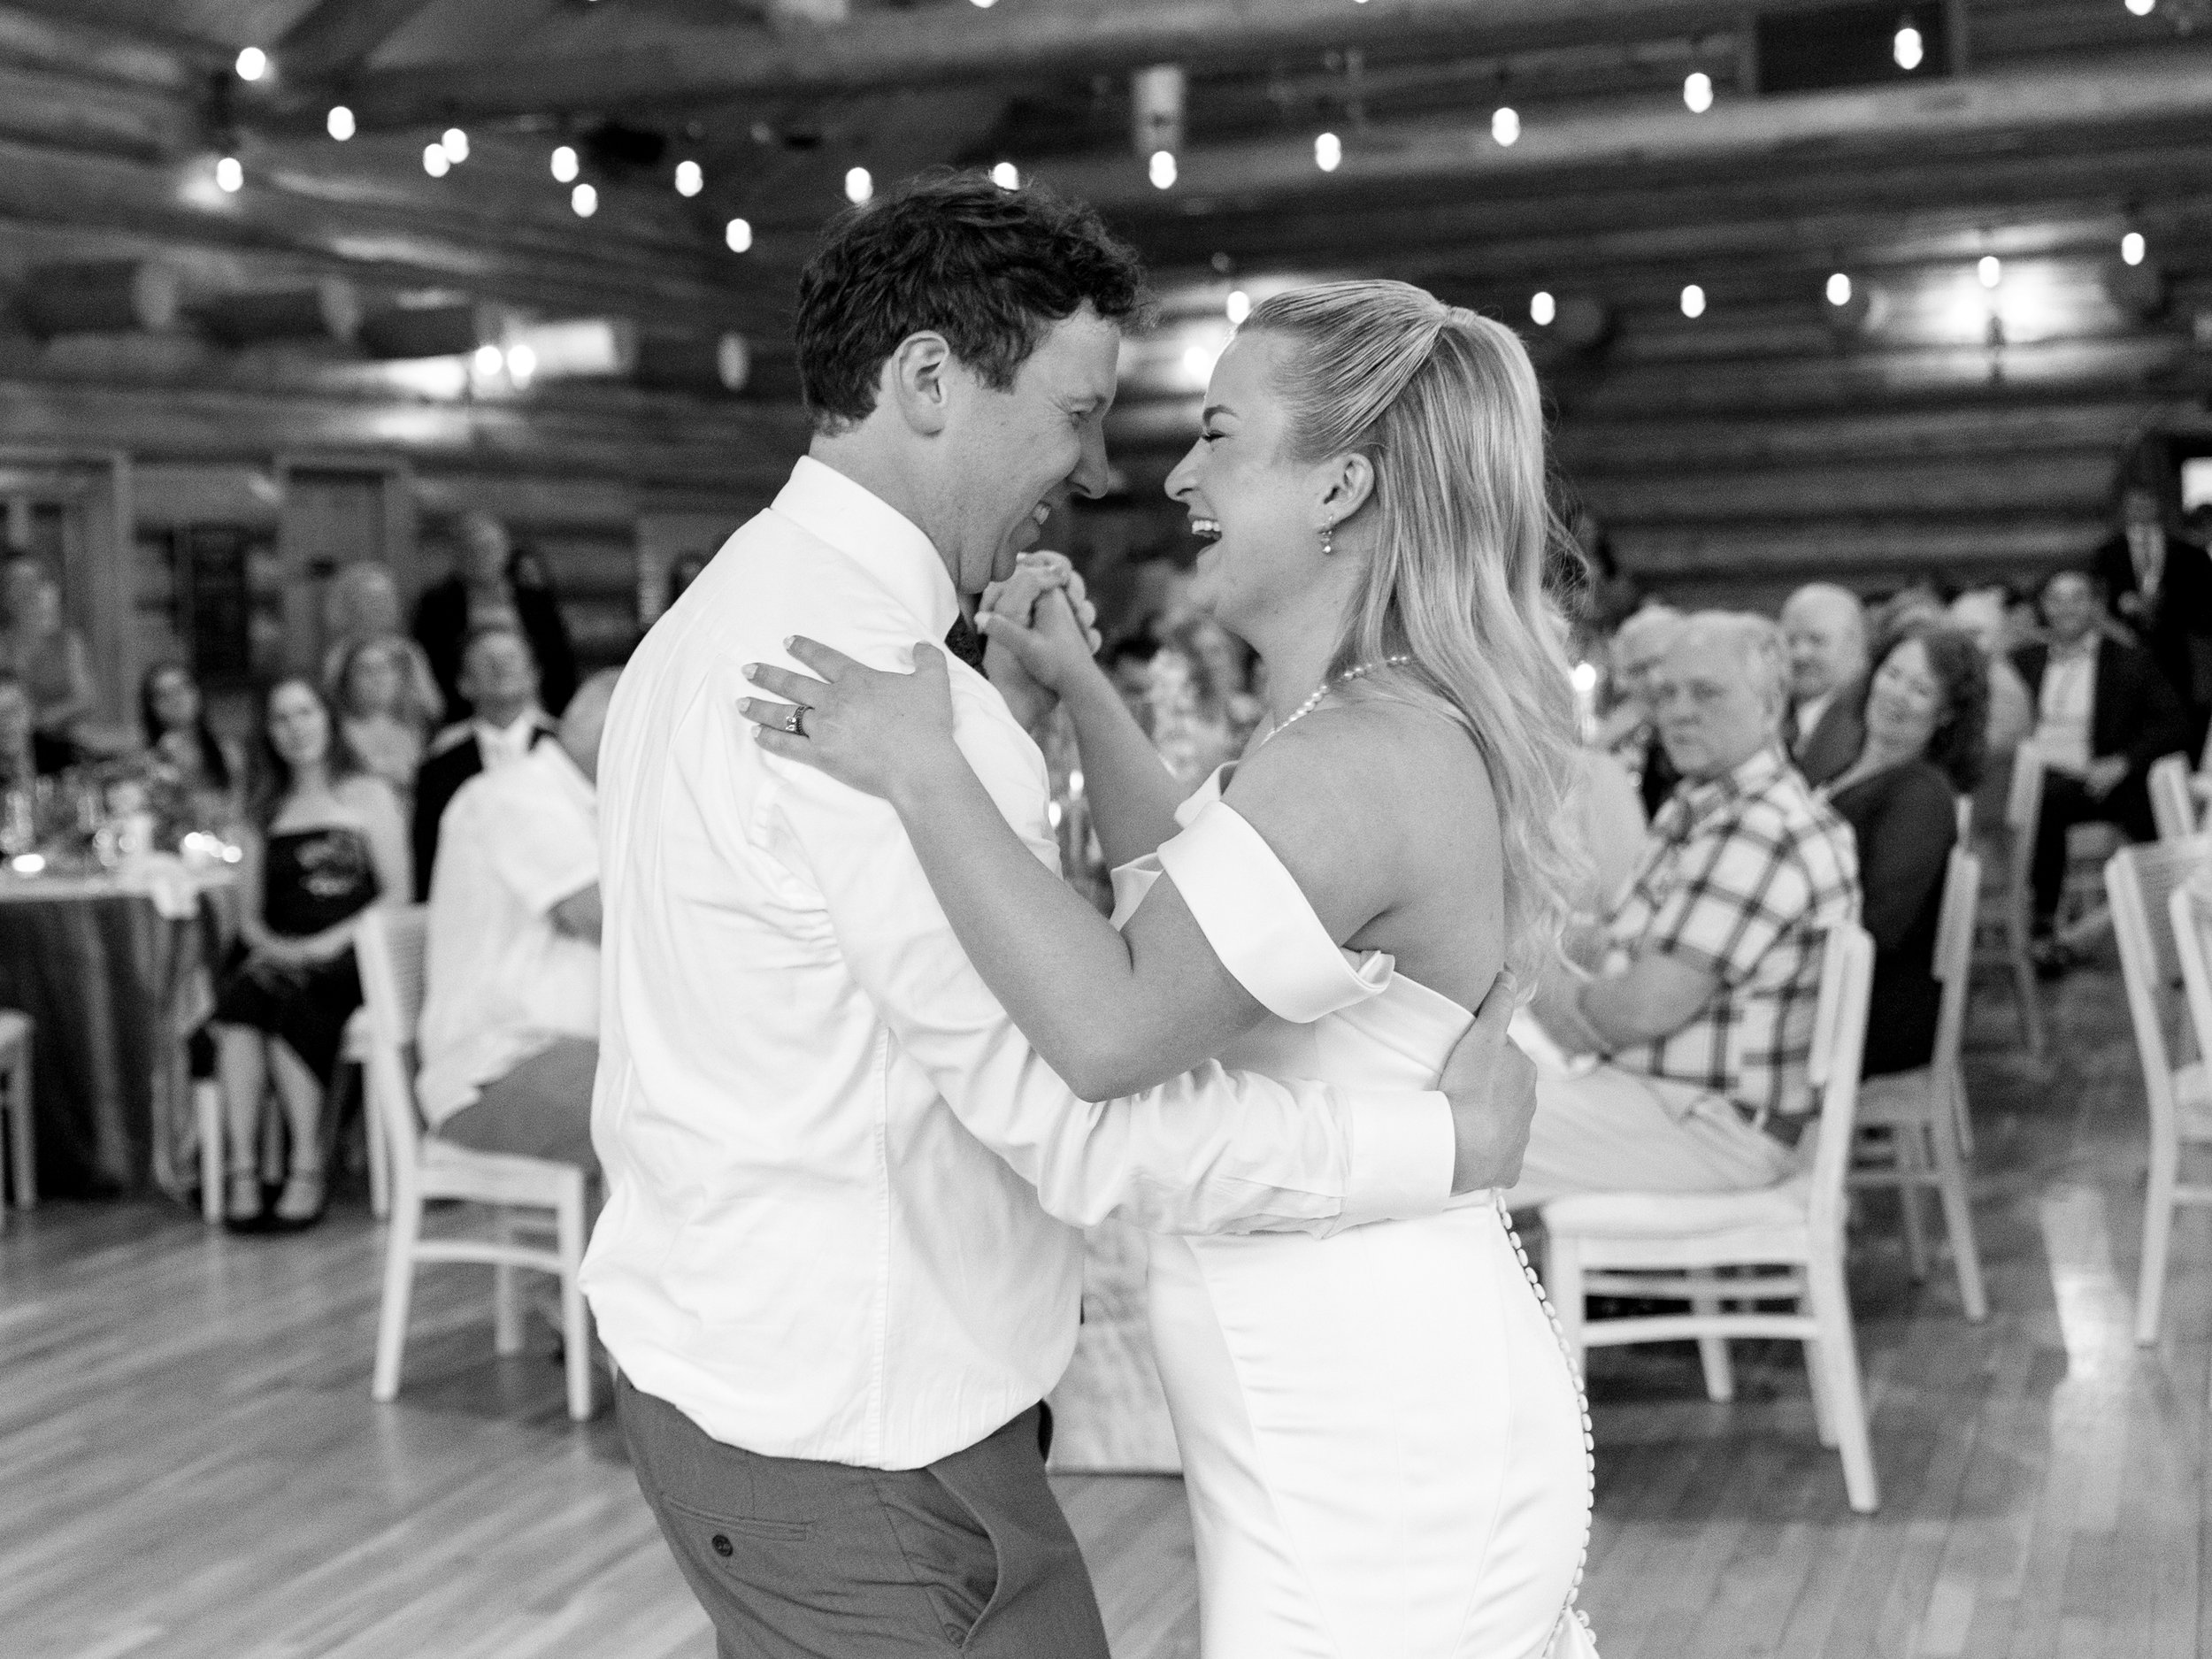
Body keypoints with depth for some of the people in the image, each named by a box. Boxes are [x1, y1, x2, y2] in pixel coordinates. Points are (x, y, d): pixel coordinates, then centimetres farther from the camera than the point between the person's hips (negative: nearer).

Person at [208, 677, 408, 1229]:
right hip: (278, 956, 3)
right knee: (238, 994, -31)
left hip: (349, 958, -3)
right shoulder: (264, 811, 22)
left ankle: (307, 1171, -28)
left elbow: (398, 894, 2)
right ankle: (242, 1170, -34)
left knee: (287, 1004, -33)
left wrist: (329, 943, -11)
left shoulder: (368, 796, 11)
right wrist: (270, 945, -7)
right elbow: (249, 910, 16)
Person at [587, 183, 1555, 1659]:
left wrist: (1011, 713, 4)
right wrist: (1448, 1139, -17)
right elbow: (1081, 1114, -25)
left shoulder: (733, 612, 10)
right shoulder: (864, 668, -23)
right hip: (853, 1431, -10)